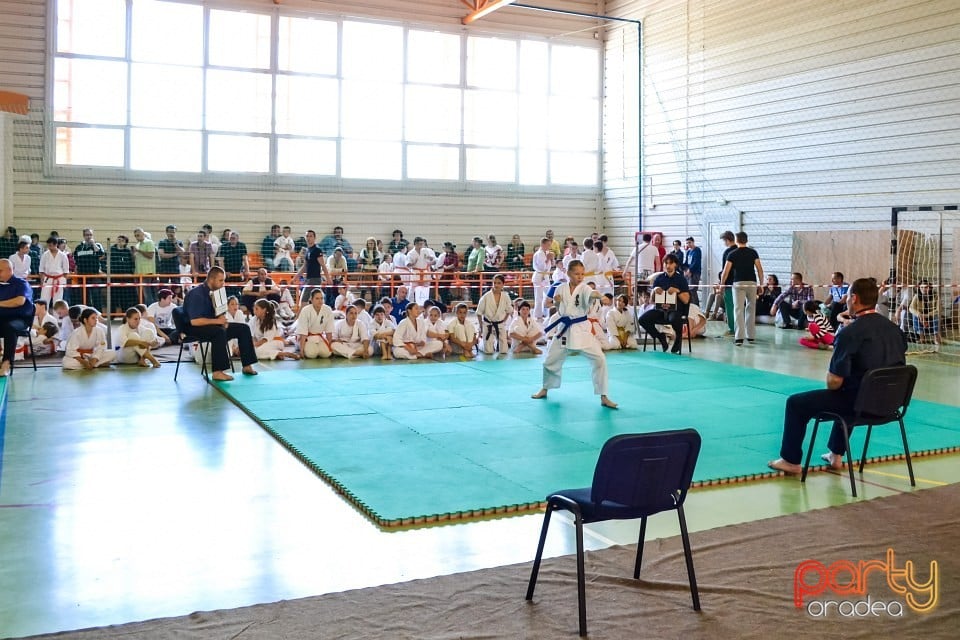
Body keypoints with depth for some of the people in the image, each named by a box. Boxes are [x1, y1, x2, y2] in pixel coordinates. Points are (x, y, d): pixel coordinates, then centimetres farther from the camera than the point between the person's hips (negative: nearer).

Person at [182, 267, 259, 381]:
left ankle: (246, 366, 2)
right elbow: (194, 321, -28)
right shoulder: (196, 294, -21)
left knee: (244, 328, -1)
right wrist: (217, 321, -25)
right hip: (196, 328, -9)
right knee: (220, 332, -38)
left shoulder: (214, 292, 5)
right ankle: (217, 372, -37)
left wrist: (222, 319, -7)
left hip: (212, 325, 9)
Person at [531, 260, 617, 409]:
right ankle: (545, 389, 40)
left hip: (581, 328, -3)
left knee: (599, 359, -15)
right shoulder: (561, 288, 0)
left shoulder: (584, 288, -10)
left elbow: (591, 295, -35)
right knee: (550, 360, 13)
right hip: (564, 328, 3)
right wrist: (557, 302, -12)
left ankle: (603, 397, -3)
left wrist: (597, 295, -59)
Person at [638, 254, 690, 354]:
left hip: (675, 309, -3)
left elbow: (686, 300, -1)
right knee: (643, 319, -23)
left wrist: (677, 291, -17)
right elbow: (652, 300, 12)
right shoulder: (659, 278, 10)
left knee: (675, 319, -40)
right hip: (660, 309, 3)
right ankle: (660, 337, 3)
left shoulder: (681, 279, 3)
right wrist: (654, 291, -8)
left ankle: (678, 338, -4)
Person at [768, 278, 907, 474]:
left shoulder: (850, 333, -20)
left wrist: (831, 384, 4)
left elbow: (834, 381, -20)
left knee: (796, 403, 9)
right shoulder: (894, 329, 1)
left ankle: (791, 460, 20)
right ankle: (836, 454, 45)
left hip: (860, 403, -8)